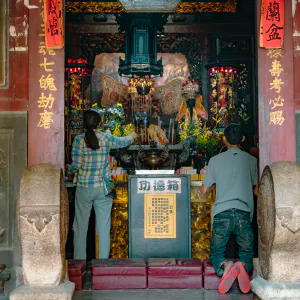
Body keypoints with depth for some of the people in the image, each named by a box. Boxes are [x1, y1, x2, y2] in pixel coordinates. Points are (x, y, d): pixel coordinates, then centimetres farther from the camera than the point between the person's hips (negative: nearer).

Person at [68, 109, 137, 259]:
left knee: (80, 227, 10)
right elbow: (122, 142, 20)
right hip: (103, 188, 1)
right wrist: (132, 136, 42)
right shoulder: (106, 138, 0)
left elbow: (75, 165, -9)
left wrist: (68, 169, 14)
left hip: (84, 188, -1)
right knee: (103, 227, 7)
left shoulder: (79, 140, -7)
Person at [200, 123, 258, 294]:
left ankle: (225, 267, -23)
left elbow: (204, 191, 11)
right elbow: (256, 189, 16)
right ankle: (243, 267, -21)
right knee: (247, 253, 13)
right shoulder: (251, 160, 8)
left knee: (216, 254, 11)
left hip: (222, 213, -1)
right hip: (244, 213, 1)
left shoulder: (215, 160, 6)